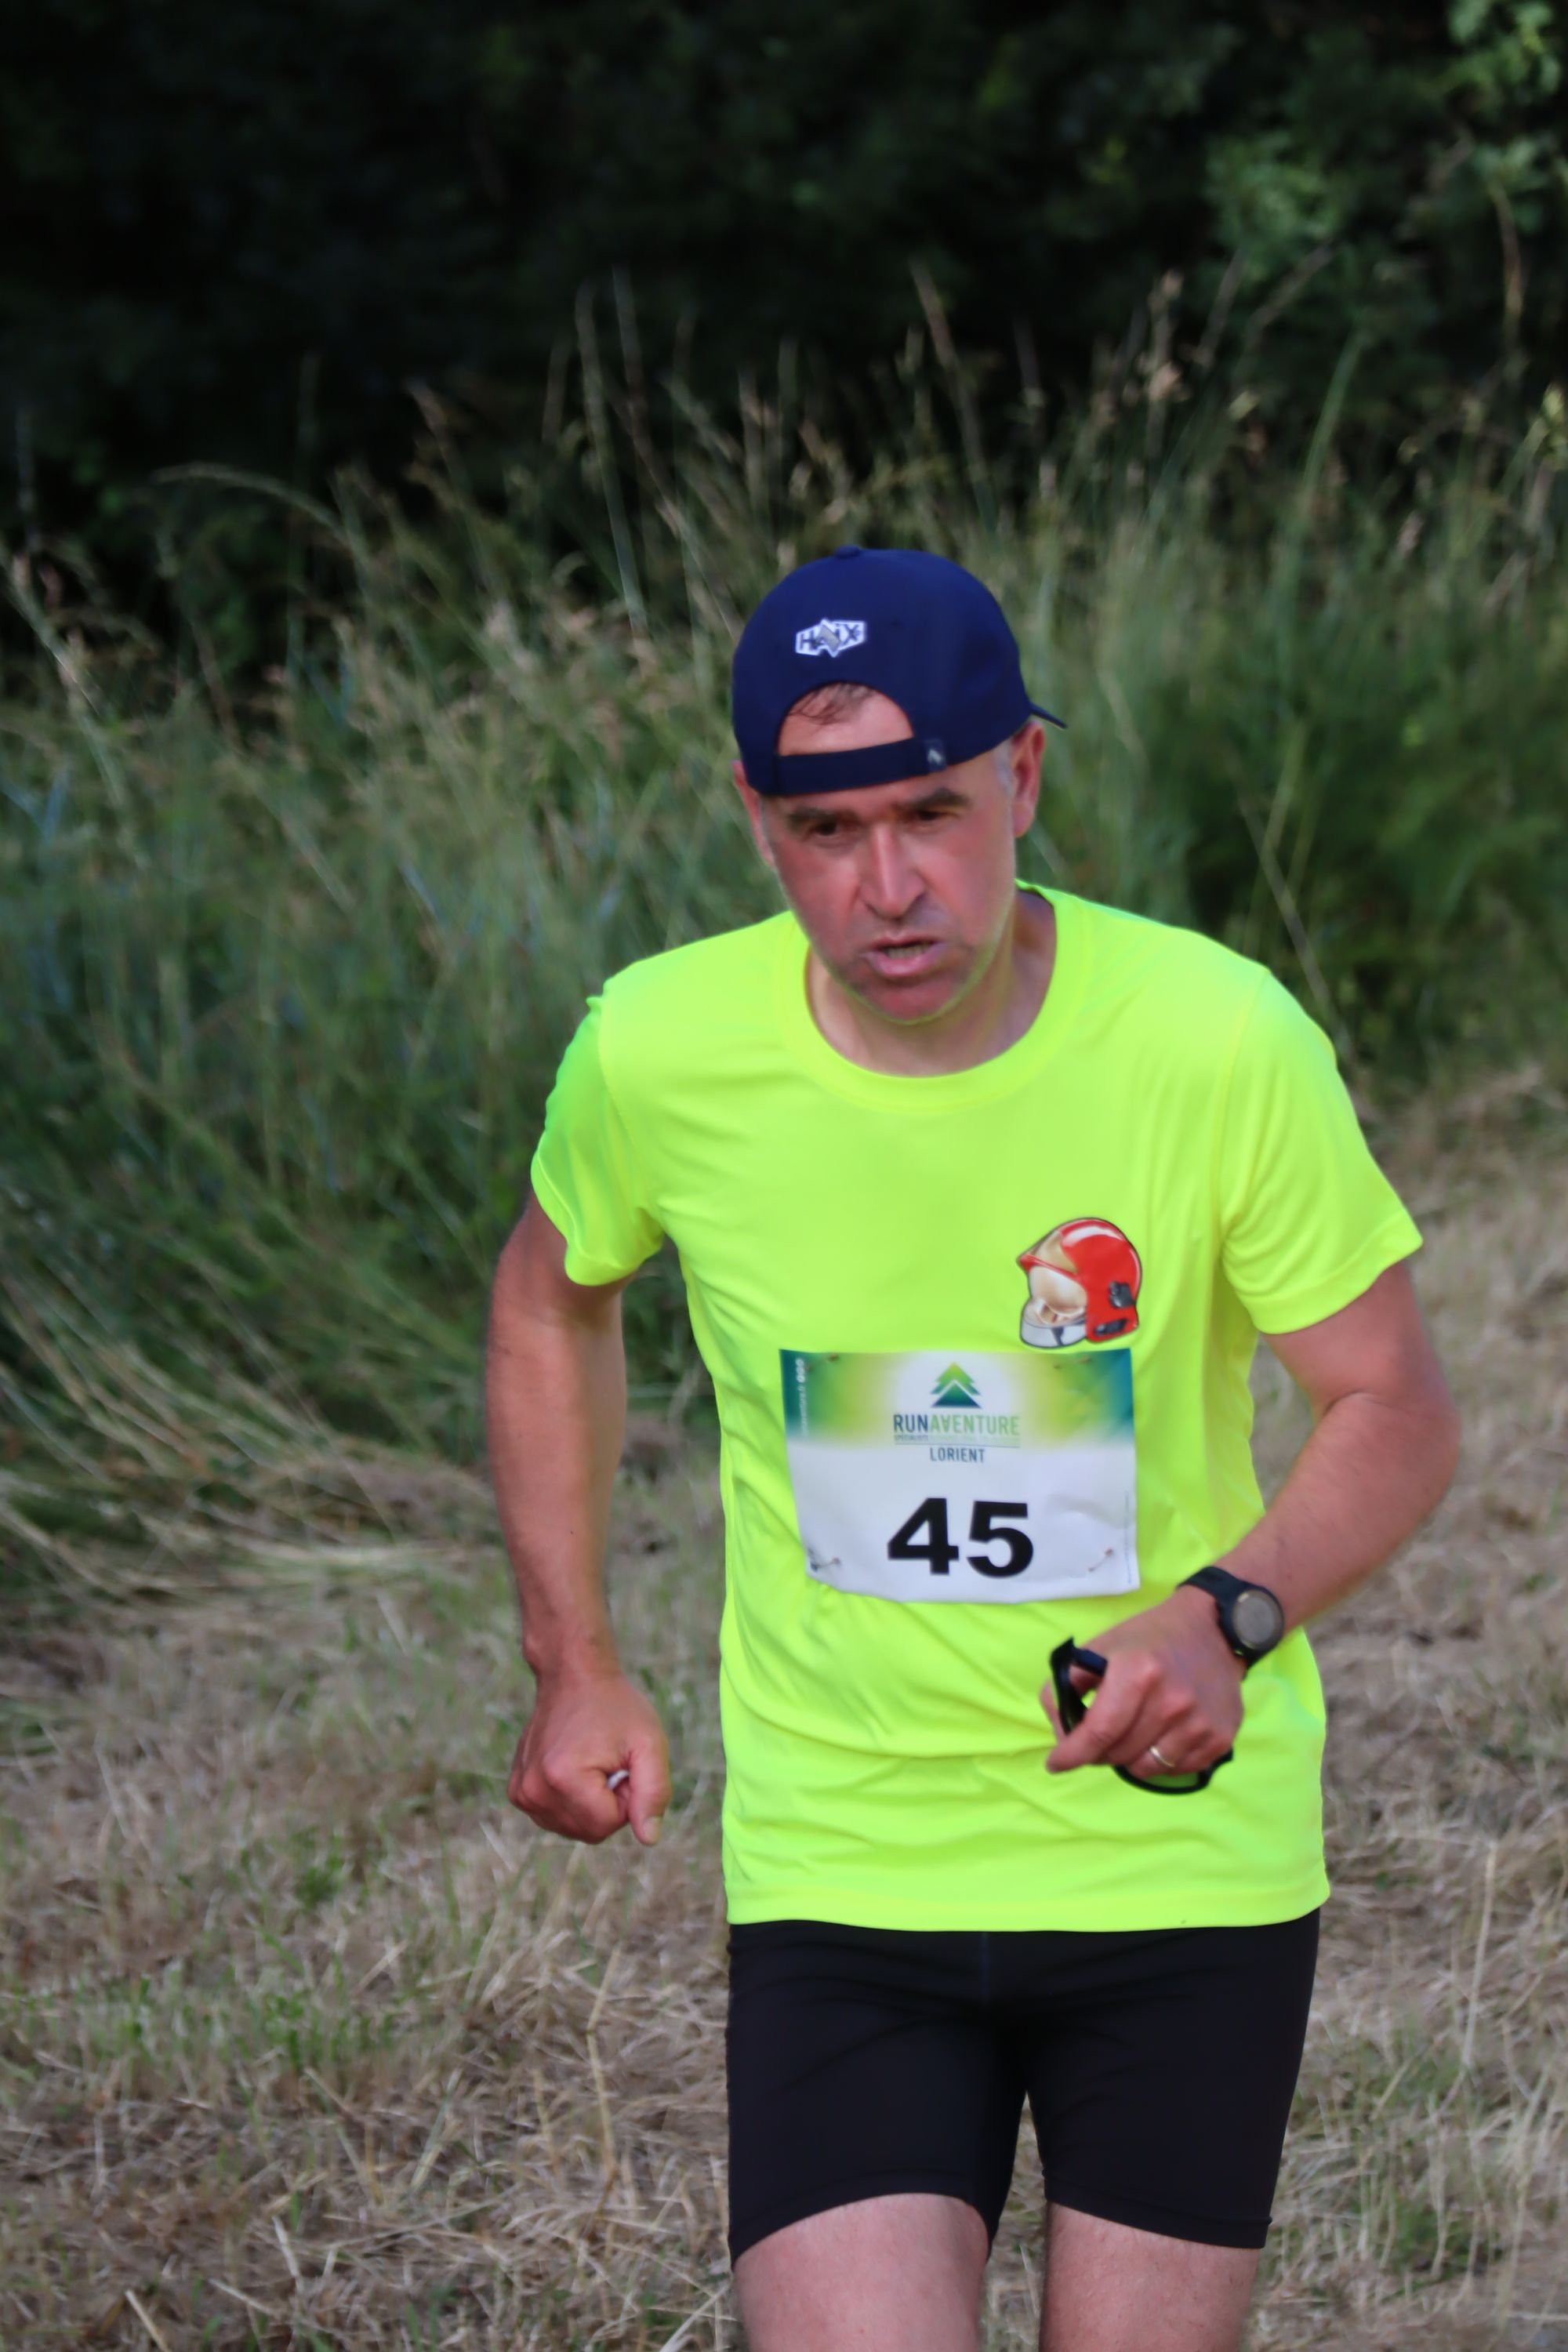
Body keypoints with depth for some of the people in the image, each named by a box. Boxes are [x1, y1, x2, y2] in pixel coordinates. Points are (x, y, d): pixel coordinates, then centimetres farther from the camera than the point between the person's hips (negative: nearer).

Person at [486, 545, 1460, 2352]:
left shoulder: (1220, 1040, -16)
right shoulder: (658, 1050, -10)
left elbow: (1396, 1411, -6)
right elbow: (554, 1302, 13)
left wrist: (1230, 1617, -25)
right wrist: (575, 1669, 11)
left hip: (1183, 1853, 0)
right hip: (835, 1877, 0)